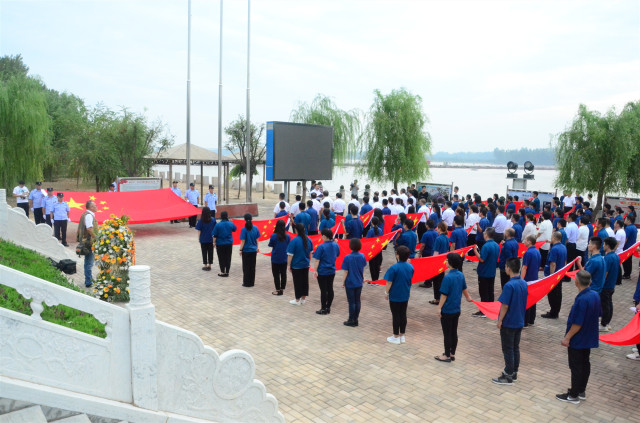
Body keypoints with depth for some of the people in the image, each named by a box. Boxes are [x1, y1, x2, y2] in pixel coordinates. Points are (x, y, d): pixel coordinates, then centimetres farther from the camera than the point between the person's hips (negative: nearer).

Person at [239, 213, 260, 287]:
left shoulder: (244, 229, -15)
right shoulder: (255, 228, -3)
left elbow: (243, 241, -13)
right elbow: (257, 240, 4)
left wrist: (240, 250, -3)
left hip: (246, 251, -4)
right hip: (253, 250, 4)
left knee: (246, 267, 6)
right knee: (253, 267, 13)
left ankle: (247, 283, 11)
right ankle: (252, 282, 21)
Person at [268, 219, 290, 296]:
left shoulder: (273, 236, -16)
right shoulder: (288, 236, -7)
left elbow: (271, 245, -4)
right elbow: (288, 246, 4)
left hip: (275, 258, -3)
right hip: (284, 258, 3)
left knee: (276, 274, 7)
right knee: (283, 274, 14)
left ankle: (278, 290, 11)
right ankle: (282, 289, 20)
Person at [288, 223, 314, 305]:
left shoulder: (294, 241, -19)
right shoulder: (308, 240, -1)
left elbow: (290, 255, -17)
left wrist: (288, 265, -7)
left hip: (296, 265, -5)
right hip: (306, 265, 5)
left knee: (297, 282, 5)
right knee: (305, 281, 15)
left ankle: (297, 300, 15)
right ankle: (303, 298, 26)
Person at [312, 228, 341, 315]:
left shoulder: (321, 247, -17)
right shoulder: (336, 245, 1)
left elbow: (317, 260, -17)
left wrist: (315, 270, -14)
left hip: (322, 272, -6)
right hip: (332, 271, 6)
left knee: (323, 290, 1)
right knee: (330, 289, 12)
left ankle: (323, 309, 9)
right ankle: (328, 308, 20)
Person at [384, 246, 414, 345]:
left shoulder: (394, 268, -21)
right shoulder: (410, 267, -3)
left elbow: (389, 283, -16)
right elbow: (410, 281, 9)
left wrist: (386, 293, -1)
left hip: (394, 296, -5)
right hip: (405, 296, 5)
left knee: (396, 316, 5)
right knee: (403, 315, 14)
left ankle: (396, 337, 15)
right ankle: (402, 336, 25)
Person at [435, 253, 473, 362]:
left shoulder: (448, 277, -22)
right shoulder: (461, 275, 1)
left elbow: (444, 295, -20)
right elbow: (464, 289, 18)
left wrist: (439, 308, -11)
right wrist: (468, 297, 36)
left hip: (447, 311, -7)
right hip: (456, 310, 7)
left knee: (447, 334, 4)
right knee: (454, 332, 16)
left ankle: (447, 356, 14)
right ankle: (452, 354, 26)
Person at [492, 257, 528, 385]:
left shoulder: (509, 285, -24)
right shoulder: (524, 283, 0)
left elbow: (505, 305, -21)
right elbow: (523, 302, 10)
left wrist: (500, 320, -10)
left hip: (508, 323, -7)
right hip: (519, 322, 8)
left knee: (508, 349, 4)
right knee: (515, 347, 17)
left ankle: (508, 376, 13)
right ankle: (514, 373, 29)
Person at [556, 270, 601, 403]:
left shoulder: (582, 300, -29)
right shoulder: (595, 295, -2)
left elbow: (577, 324, -26)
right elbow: (597, 315, 10)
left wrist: (567, 338, -16)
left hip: (577, 340, -9)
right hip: (589, 338, 9)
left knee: (576, 367, 3)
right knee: (585, 364, 18)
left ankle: (574, 395, 15)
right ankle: (581, 391, 32)